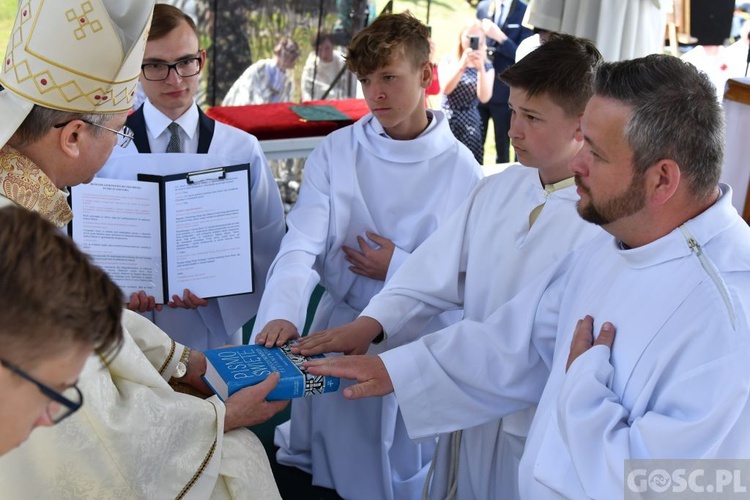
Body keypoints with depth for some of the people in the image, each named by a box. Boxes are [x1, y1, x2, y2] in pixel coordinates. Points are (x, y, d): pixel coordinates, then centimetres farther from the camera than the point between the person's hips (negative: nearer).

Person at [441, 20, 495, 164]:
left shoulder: (487, 67, 4)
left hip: (469, 125, 0)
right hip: (446, 121, 0)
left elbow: (484, 97, -11)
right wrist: (463, 65, -26)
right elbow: (445, 89, -14)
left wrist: (480, 68, -22)